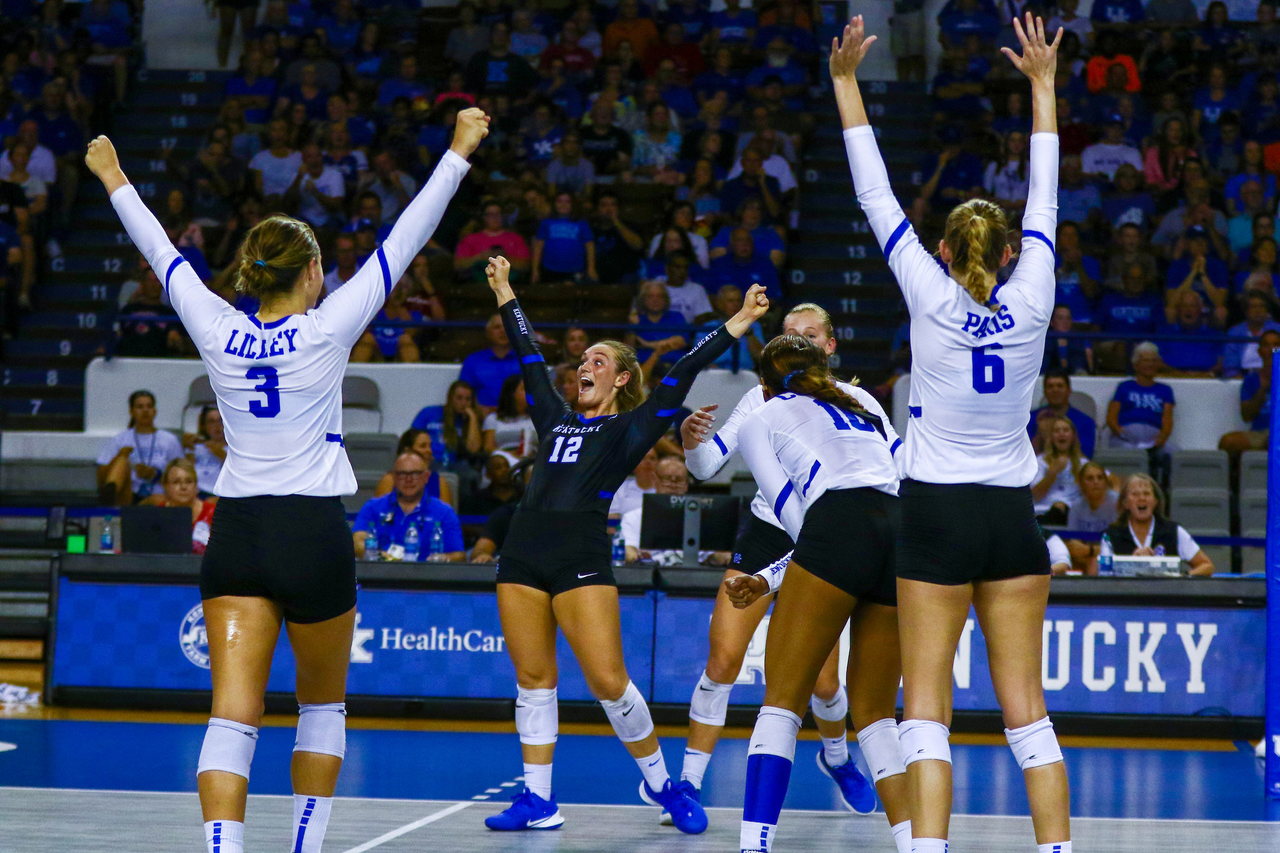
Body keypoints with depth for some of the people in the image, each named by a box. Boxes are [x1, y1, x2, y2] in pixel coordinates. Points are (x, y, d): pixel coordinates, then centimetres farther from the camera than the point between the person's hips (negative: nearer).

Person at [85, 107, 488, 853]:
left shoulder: (219, 333, 0)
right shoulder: (326, 330, -7)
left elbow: (163, 254, 15)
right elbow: (406, 240, -3)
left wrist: (115, 180, 29)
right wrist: (460, 151, 3)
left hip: (236, 536, 2)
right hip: (313, 537, -2)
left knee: (233, 715, -6)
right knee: (324, 705, 17)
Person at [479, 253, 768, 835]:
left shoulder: (630, 428, 8)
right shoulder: (557, 420, 22)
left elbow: (681, 376, 2)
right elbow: (529, 357, 31)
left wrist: (739, 324, -3)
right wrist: (505, 294, 38)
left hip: (581, 557, -5)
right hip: (523, 551, 5)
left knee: (609, 682, -11)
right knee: (532, 678, 4)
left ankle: (660, 782, 6)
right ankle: (538, 801, 10)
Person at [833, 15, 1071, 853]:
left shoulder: (932, 298, -7)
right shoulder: (1030, 303, -1)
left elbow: (877, 196, -2)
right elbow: (1044, 203, 10)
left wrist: (847, 83, 4)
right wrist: (1043, 86, 21)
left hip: (938, 515, -3)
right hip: (1013, 516, 3)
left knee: (927, 702, -4)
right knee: (1025, 703, 5)